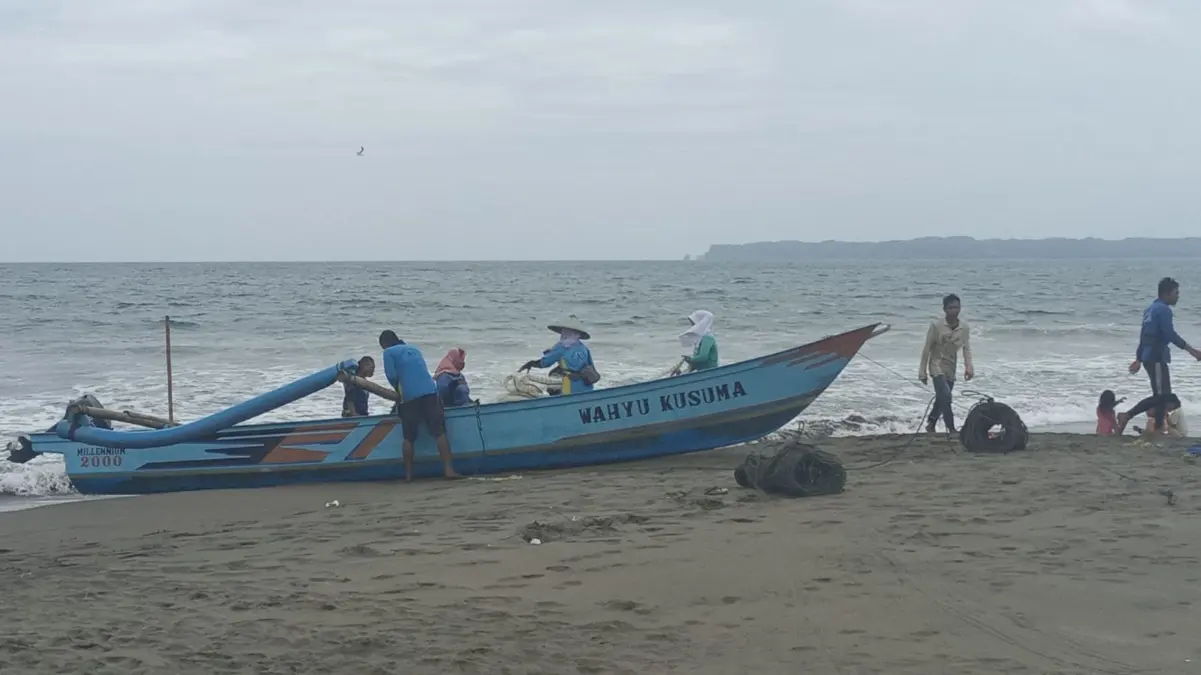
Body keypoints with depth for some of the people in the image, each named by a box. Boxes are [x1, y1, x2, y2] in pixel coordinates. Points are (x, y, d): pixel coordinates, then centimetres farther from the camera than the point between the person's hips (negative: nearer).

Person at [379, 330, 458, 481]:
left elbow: (391, 376, -2)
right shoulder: (414, 349, 25)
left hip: (409, 397, -3)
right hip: (430, 393, 3)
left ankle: (408, 474, 6)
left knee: (408, 438, 6)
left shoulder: (389, 352, 9)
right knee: (439, 432, -2)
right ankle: (448, 469, -10)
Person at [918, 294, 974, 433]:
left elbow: (966, 348, 0)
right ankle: (951, 429, -18)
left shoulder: (964, 328, -3)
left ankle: (930, 424, 31)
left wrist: (968, 367, -15)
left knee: (941, 399, 12)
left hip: (951, 368, 5)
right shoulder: (936, 326, -13)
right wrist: (922, 371, -7)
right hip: (937, 365, -5)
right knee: (945, 396, -20)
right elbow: (927, 348, -8)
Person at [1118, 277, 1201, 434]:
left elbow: (1144, 336, 22)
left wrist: (1138, 359, 25)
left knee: (1163, 394, 11)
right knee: (1161, 395, -7)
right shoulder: (1163, 310, -13)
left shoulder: (1151, 309, 17)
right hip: (1156, 358, -10)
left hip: (1149, 357, 10)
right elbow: (1171, 335, -21)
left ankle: (1158, 429, 9)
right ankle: (1127, 416, -8)